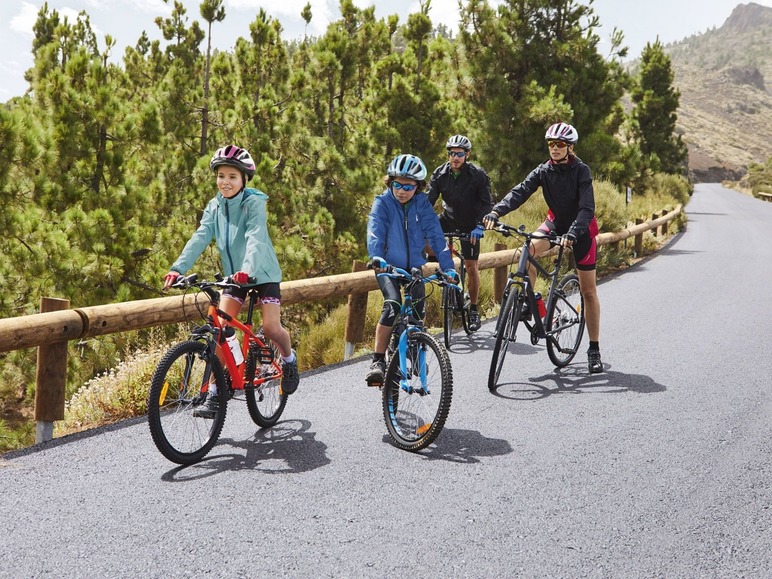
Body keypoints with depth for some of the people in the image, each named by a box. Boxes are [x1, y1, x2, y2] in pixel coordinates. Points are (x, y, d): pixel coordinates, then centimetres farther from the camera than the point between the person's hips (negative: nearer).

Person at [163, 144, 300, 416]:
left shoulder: (254, 203, -16)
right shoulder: (215, 206, -1)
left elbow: (256, 238, -31)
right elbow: (200, 238, -12)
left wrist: (247, 268, -49)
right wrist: (178, 268, -27)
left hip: (262, 273, -4)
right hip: (234, 275, 4)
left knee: (271, 327, -13)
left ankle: (289, 359, 22)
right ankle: (214, 393, -4)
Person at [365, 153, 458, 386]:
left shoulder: (422, 203, -5)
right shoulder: (382, 203, -12)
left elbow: (435, 235, -11)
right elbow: (375, 233, -25)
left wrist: (447, 266, -21)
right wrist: (377, 259, -44)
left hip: (414, 265, 3)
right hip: (388, 266, -3)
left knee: (417, 312, 1)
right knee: (392, 306, -25)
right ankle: (378, 361, -20)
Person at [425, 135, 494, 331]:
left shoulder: (477, 175, -16)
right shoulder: (440, 174, -9)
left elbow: (487, 204, -15)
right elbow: (428, 200, -12)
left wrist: (479, 226, -28)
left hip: (469, 224, -3)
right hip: (448, 219, 3)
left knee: (471, 265, -4)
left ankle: (474, 310, 9)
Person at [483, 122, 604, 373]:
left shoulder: (581, 171, -19)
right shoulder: (544, 171, -8)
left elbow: (587, 208, -29)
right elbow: (520, 191, -22)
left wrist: (573, 233, -46)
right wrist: (495, 212, -38)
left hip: (581, 228, -4)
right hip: (556, 221, 4)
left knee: (588, 291, -2)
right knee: (528, 249, -29)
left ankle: (594, 349, 6)